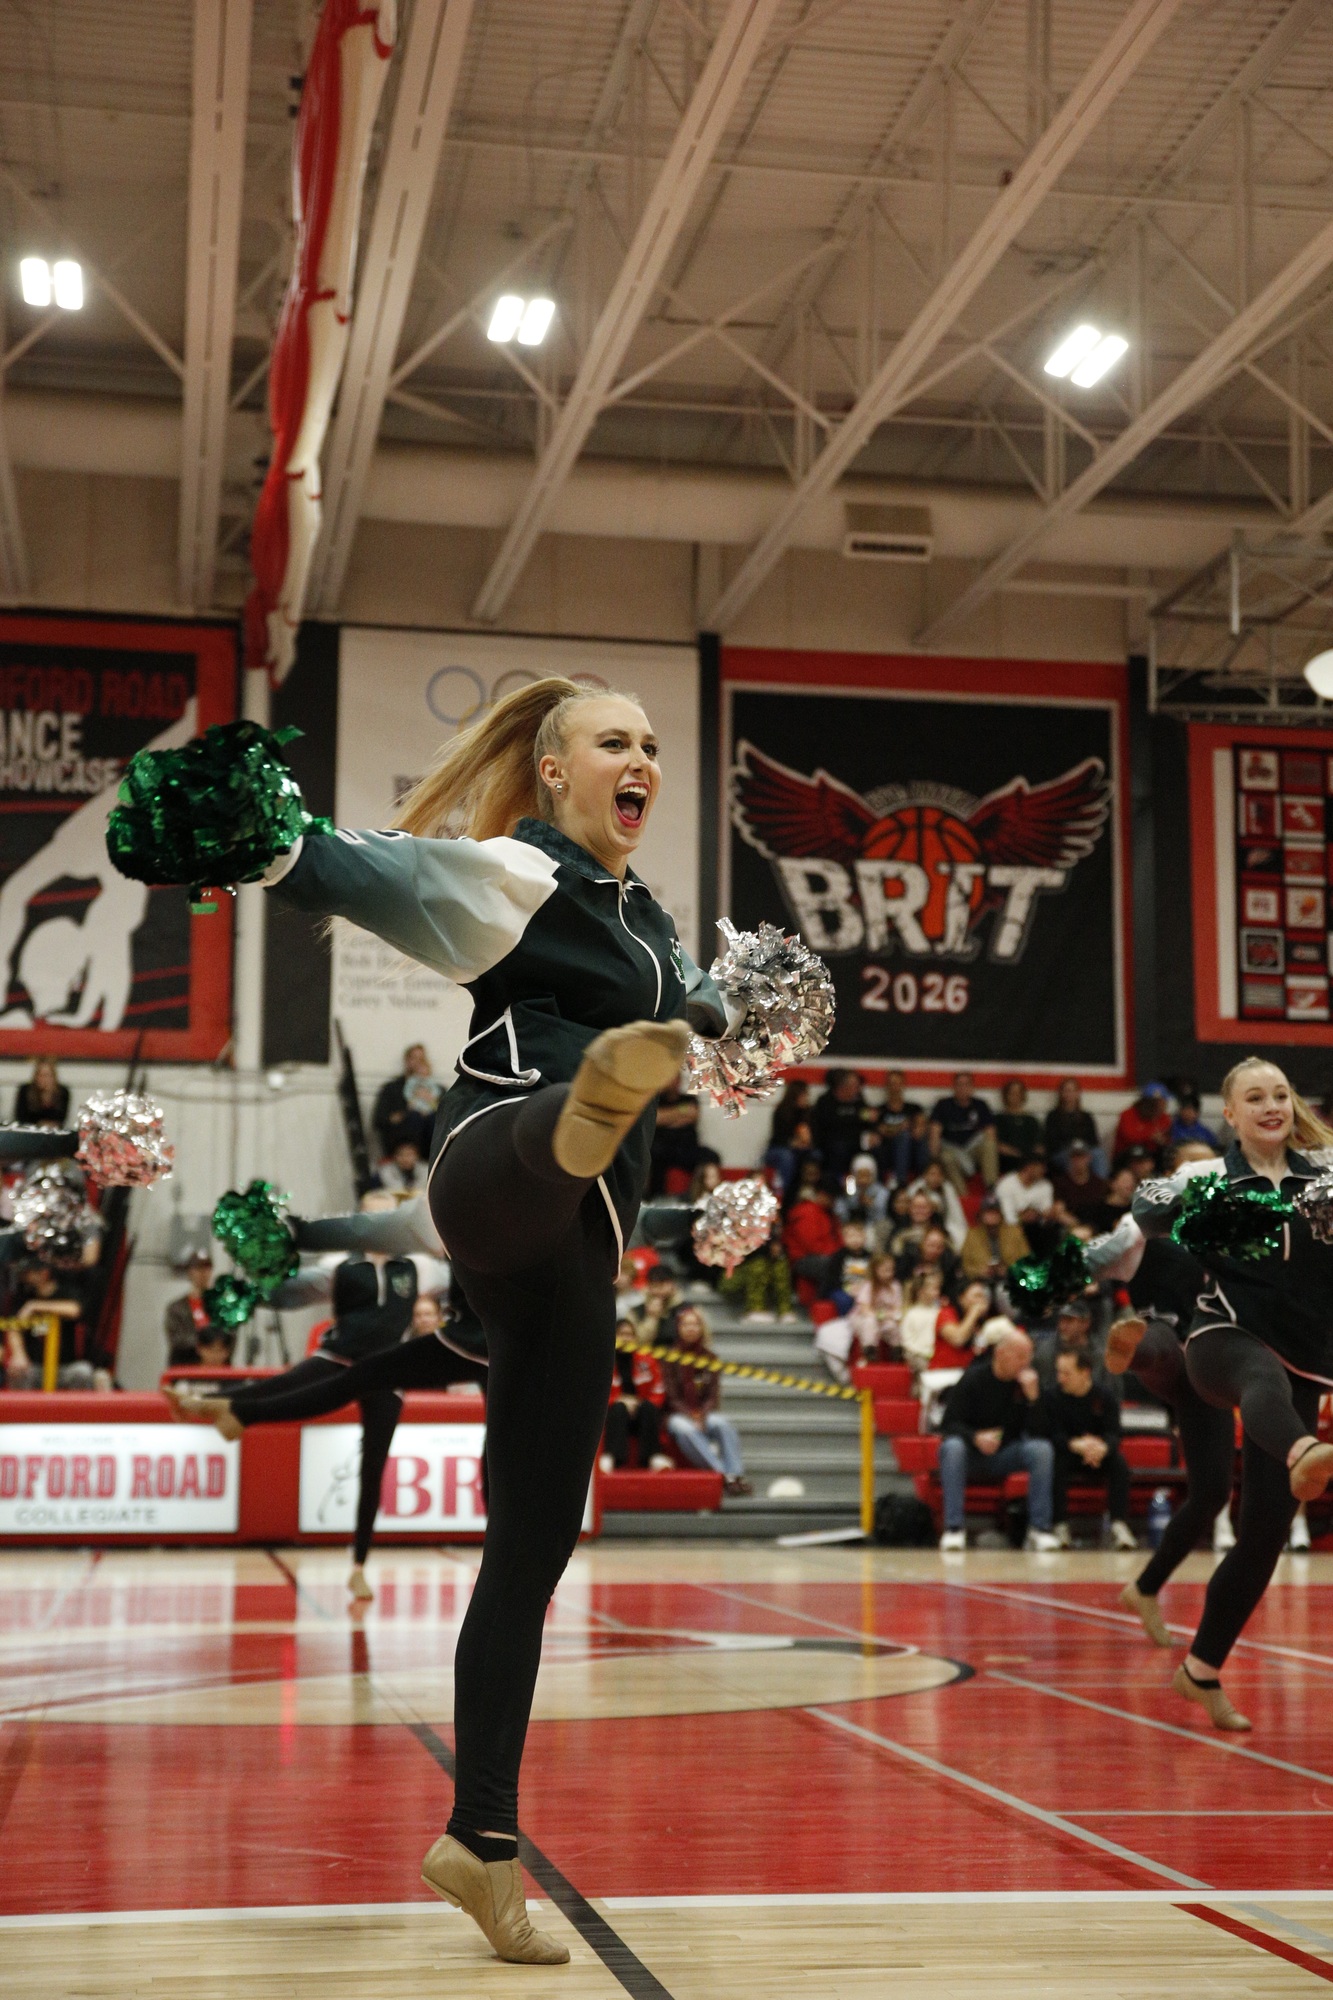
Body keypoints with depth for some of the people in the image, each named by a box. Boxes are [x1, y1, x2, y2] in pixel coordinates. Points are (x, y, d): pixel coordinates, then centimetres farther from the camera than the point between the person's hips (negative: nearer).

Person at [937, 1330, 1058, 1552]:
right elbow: (950, 1423, -13)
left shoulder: (1027, 1380, -3)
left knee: (1042, 1449, -25)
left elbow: (1036, 1431, -10)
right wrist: (976, 1437, -33)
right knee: (952, 1447, -36)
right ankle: (954, 1528, -34)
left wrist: (1033, 1396, -25)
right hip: (971, 1453, -2)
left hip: (1005, 1455, 2)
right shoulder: (974, 1378, -11)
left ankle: (1039, 1528, -21)